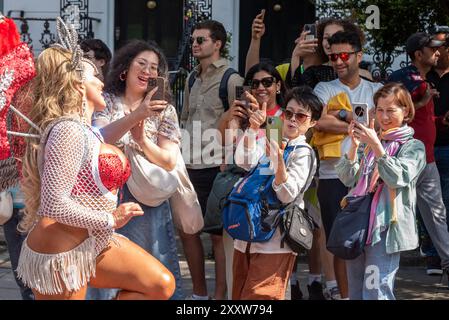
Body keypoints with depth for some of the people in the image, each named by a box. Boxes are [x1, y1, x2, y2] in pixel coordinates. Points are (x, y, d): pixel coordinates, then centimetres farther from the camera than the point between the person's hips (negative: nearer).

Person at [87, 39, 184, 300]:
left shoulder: (165, 111, 4)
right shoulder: (107, 101, 1)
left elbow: (169, 162, -4)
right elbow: (98, 139, -18)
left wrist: (142, 140, -22)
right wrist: (136, 115, -31)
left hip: (147, 202, 1)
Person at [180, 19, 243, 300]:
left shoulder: (231, 79, -7)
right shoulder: (192, 79, 15)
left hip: (216, 167, -8)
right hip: (190, 167, 8)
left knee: (219, 234, -2)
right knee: (187, 230, 12)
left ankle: (220, 295, 5)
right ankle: (199, 293, 24)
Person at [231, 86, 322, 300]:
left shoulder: (304, 154, -3)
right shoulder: (268, 142, 12)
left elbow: (287, 195, -16)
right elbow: (244, 162, -9)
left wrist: (279, 162, -30)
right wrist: (254, 127, -20)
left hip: (275, 241, -6)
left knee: (258, 296, -13)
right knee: (240, 295, 10)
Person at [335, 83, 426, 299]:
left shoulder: (413, 147, 0)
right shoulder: (370, 142, 14)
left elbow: (397, 179, -16)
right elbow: (348, 179, 6)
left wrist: (376, 146, -21)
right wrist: (354, 145, -6)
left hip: (385, 227, -6)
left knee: (376, 293, -14)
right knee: (355, 294, 12)